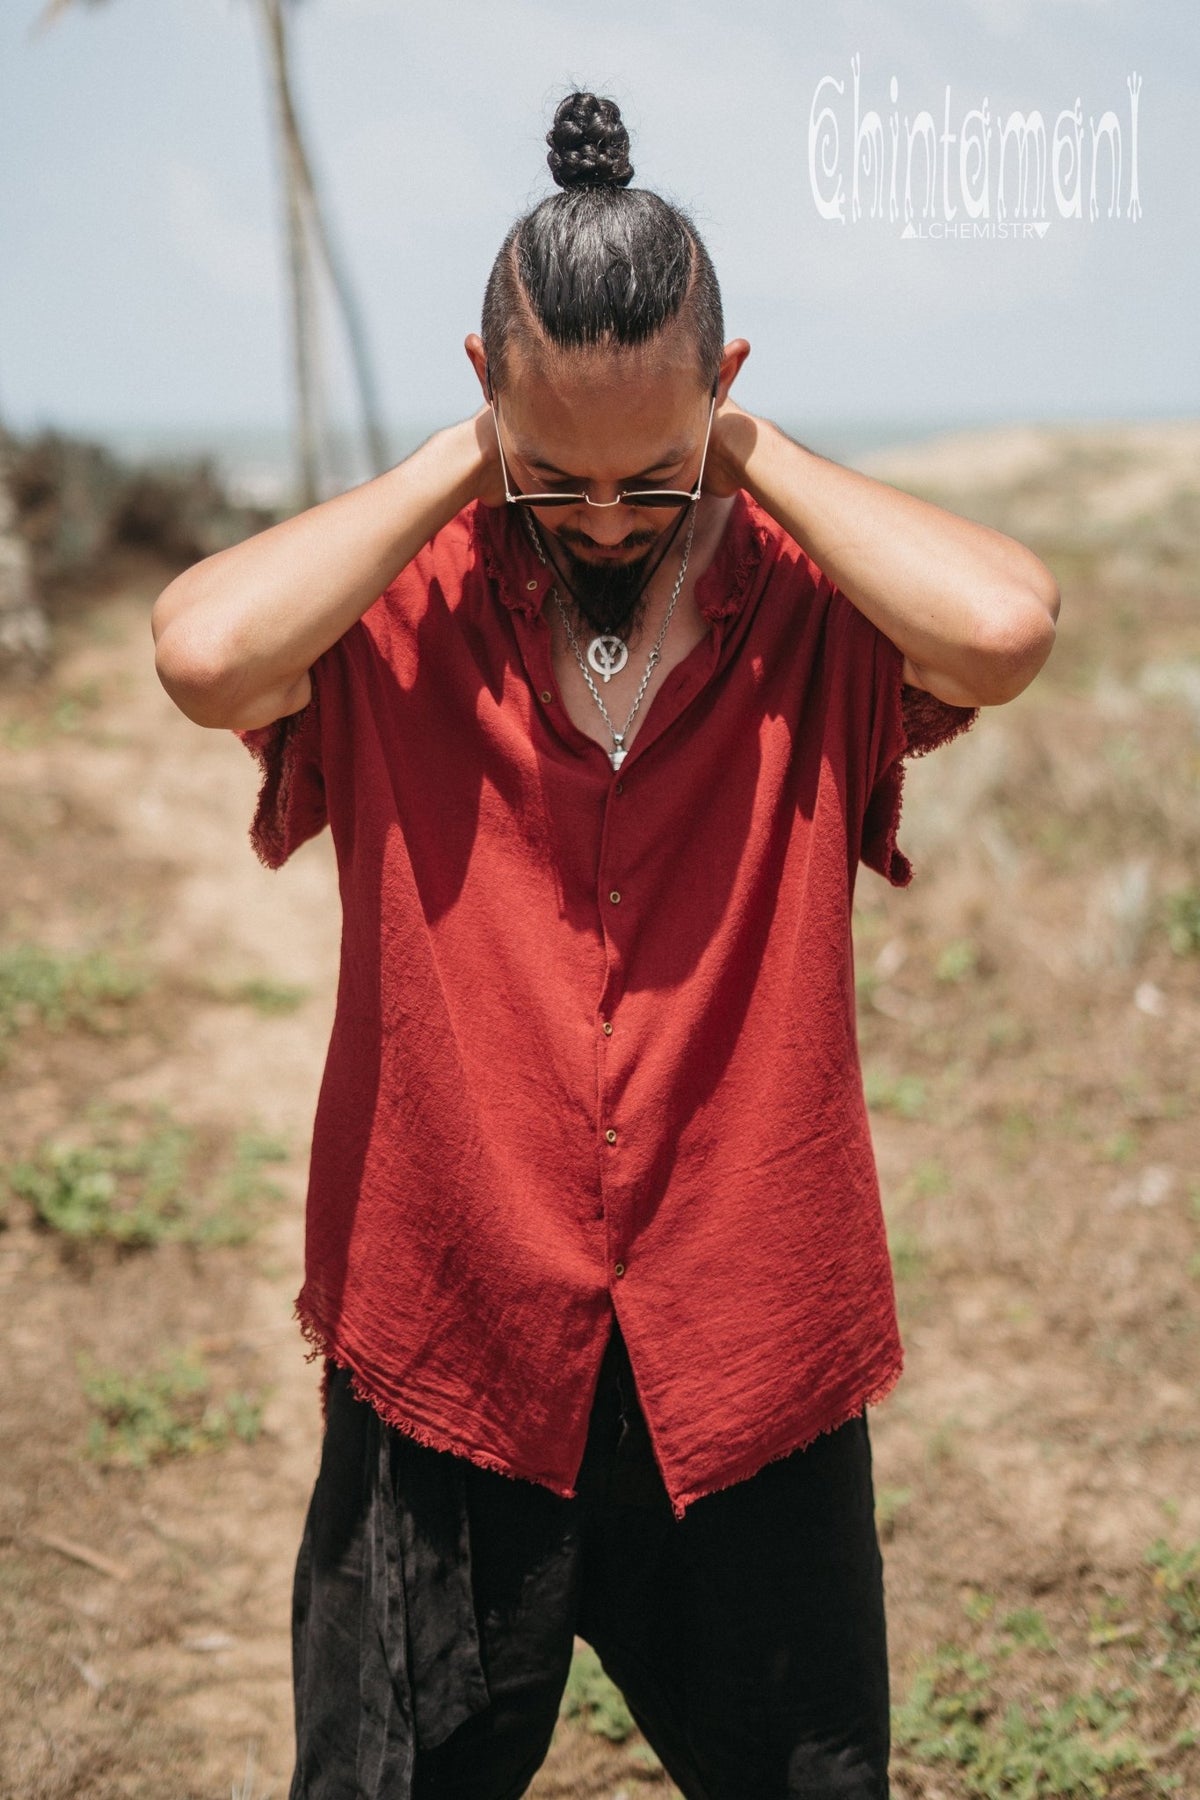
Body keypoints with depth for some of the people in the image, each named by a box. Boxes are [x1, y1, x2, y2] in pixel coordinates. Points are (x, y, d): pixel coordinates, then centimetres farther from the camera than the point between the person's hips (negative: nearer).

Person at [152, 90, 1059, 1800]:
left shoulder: (814, 606, -6)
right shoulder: (393, 608, -6)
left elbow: (1007, 623, -26)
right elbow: (203, 649, -26)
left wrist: (750, 453, -15)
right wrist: (463, 467, -15)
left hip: (751, 1361, 0)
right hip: (445, 1354, 0)